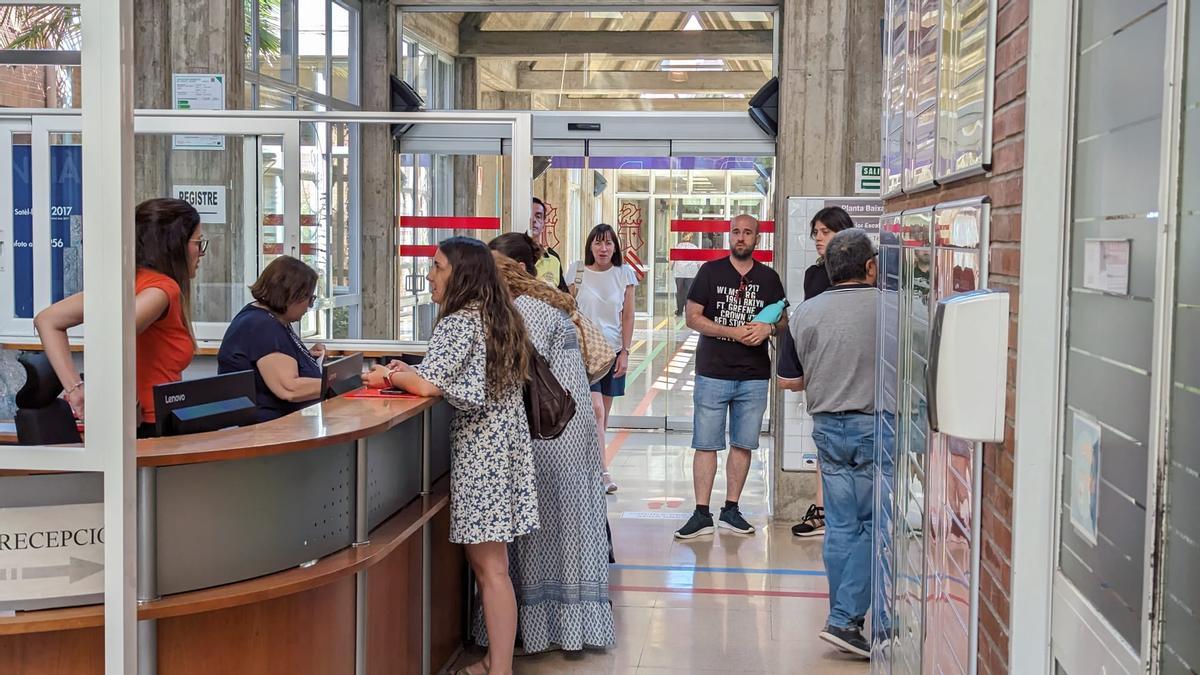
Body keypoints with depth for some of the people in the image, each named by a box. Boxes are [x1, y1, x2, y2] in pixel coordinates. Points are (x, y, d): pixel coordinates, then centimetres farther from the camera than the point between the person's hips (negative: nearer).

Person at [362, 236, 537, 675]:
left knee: (488, 566, -5)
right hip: (503, 439, 9)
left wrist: (389, 377, -4)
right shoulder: (499, 317, 14)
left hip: (481, 446, -9)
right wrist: (410, 371, 12)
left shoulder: (460, 322, -14)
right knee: (489, 560, 14)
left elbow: (429, 386, -23)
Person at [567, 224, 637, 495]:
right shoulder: (578, 271, 1)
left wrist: (625, 352, -1)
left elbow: (628, 316, 5)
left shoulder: (624, 274, 3)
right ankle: (603, 472, -16)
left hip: (613, 350, 3)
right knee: (596, 409, -15)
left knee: (603, 413, 8)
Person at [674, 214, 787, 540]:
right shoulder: (711, 271, 2)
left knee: (743, 444, 8)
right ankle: (702, 514, 3)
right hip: (712, 373, -2)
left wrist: (768, 327, -9)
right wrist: (734, 332, -14)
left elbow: (784, 319, 15)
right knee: (706, 445, -2)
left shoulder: (769, 277, 9)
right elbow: (692, 318, -3)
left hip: (754, 376, 3)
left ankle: (731, 510, 18)